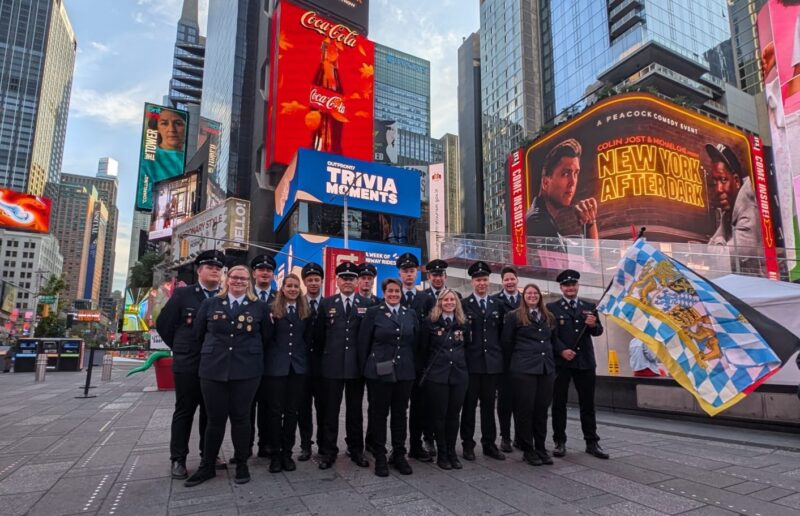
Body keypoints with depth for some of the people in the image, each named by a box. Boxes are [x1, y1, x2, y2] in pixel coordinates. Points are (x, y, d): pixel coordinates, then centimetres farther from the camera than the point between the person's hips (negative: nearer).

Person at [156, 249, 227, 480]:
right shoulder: (183, 294, -2)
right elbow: (163, 324, 3)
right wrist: (181, 348, 5)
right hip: (188, 365, -2)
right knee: (184, 411, 8)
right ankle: (178, 459, 19)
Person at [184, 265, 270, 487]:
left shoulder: (260, 307, 2)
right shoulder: (210, 304, 5)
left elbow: (267, 338, 7)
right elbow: (198, 334, 10)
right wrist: (212, 353, 13)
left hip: (247, 371, -1)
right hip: (213, 370, 1)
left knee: (240, 417, 7)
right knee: (215, 418, 8)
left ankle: (241, 464, 23)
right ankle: (207, 466, 25)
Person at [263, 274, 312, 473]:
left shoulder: (305, 311, 8)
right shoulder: (272, 309, -1)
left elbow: (308, 338, 11)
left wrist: (304, 356, 3)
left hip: (298, 366, 3)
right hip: (276, 366, -2)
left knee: (292, 411, 8)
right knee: (275, 411, 4)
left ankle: (287, 452, 20)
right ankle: (275, 454, 16)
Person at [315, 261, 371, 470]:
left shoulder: (367, 304, 2)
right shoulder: (326, 304, 4)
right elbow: (318, 334, 7)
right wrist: (329, 352, 6)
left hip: (356, 365, 0)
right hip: (332, 365, 0)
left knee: (355, 410, 11)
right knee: (330, 409, 7)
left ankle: (356, 450, 23)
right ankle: (328, 451, 18)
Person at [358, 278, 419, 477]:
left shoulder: (410, 314, 8)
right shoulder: (373, 313, -2)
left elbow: (415, 343, 12)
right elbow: (363, 343, -2)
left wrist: (414, 367, 8)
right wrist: (365, 369, -2)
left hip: (405, 372, 3)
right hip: (380, 372, -3)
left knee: (400, 414, 11)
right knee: (379, 414, 6)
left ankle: (399, 455, 25)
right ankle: (380, 457, 19)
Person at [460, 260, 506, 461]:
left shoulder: (497, 305, 10)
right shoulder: (463, 305, -1)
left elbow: (501, 333, 12)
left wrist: (501, 357, 7)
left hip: (492, 363, 3)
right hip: (471, 362, -3)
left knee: (489, 405, 11)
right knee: (469, 405, 5)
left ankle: (489, 444, 22)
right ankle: (468, 444, 16)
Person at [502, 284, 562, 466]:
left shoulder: (549, 317, 16)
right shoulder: (514, 316, 1)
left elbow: (554, 340, 19)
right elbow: (507, 343, 2)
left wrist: (563, 351, 3)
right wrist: (514, 363, 5)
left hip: (546, 369, 5)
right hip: (523, 369, -4)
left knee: (542, 409, 8)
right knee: (525, 409, 0)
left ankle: (540, 448, 21)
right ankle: (527, 450, 12)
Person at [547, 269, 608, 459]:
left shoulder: (589, 307, 11)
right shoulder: (552, 307, 1)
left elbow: (598, 332, 7)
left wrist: (593, 325, -15)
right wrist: (561, 351, -17)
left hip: (585, 362, 3)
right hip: (560, 361, -3)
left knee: (588, 403, 10)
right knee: (559, 403, 4)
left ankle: (592, 442, 20)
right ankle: (560, 442, 14)